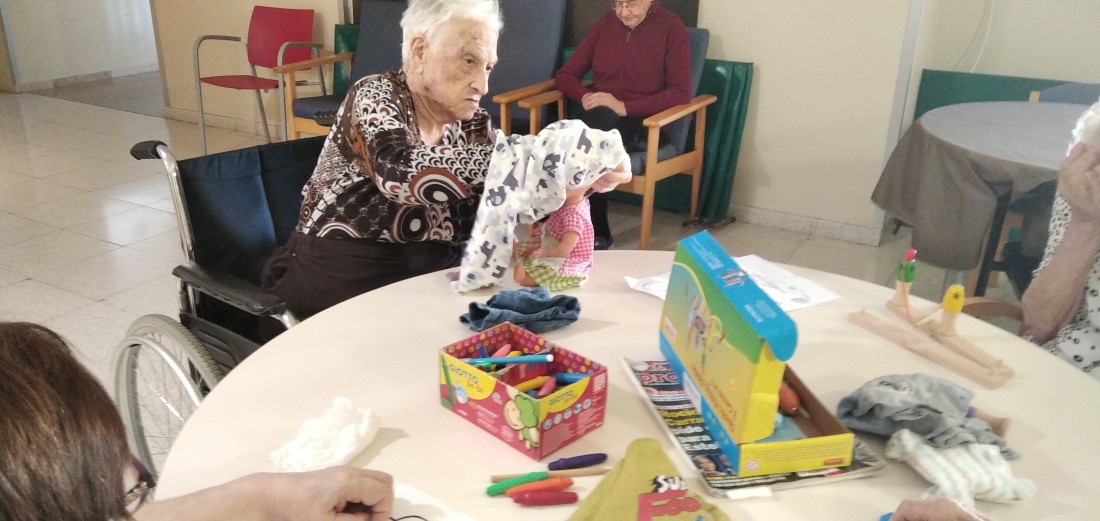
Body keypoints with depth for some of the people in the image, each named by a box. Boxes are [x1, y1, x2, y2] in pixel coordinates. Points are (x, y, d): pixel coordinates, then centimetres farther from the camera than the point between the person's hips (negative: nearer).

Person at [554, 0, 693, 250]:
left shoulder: (671, 27, -2)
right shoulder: (605, 24, 10)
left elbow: (681, 92, -11)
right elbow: (565, 75, 12)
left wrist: (624, 107, -20)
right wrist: (585, 96, -12)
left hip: (645, 124, -3)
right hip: (598, 122, 3)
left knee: (600, 118, -36)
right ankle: (596, 234, -27)